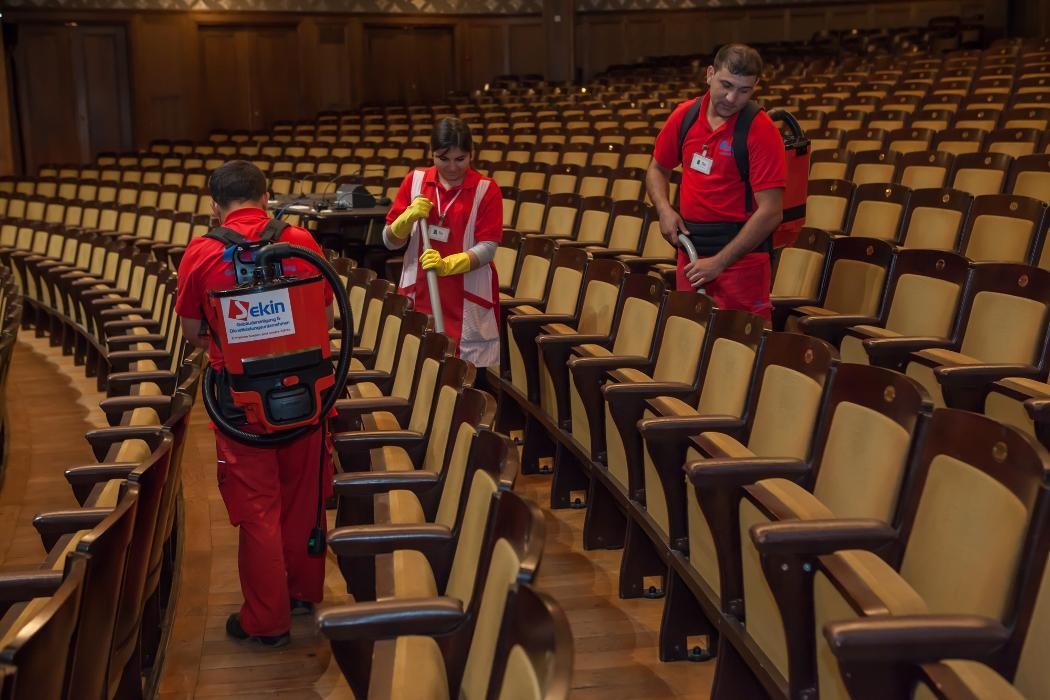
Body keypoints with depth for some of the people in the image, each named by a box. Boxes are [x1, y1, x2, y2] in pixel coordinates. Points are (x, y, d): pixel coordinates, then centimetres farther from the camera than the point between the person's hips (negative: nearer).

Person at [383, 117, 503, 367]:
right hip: (419, 296, 2)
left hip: (468, 302, -2)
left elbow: (487, 248, -10)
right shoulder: (415, 181, 5)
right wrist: (409, 217, -12)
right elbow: (390, 242, 6)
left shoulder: (486, 189, -3)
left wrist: (446, 264, -24)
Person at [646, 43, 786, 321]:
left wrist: (718, 262, -20)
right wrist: (664, 209, -2)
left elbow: (770, 213, -18)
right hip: (689, 244, 5)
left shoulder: (760, 130, -14)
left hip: (740, 251, -5)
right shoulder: (684, 115, 2)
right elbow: (658, 168, 18)